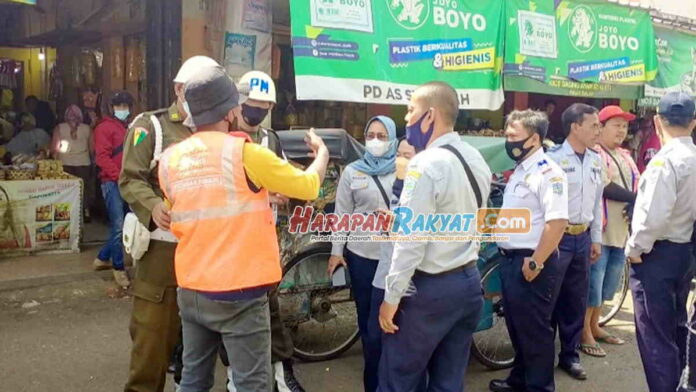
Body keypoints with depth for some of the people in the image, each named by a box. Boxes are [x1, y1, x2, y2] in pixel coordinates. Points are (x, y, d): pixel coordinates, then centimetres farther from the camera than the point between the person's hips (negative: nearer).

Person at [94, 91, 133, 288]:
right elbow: (102, 157, -9)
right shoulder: (105, 127, 1)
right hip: (112, 183, -6)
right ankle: (118, 268, 5)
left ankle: (102, 258, 27)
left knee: (122, 225, 10)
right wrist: (119, 176, -17)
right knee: (118, 227, -7)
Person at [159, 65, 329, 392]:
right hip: (239, 293, -6)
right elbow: (308, 187, -3)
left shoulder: (170, 159, 3)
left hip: (191, 290, 6)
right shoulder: (245, 154, -13)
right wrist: (322, 152, 19)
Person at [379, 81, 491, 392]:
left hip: (431, 288, -8)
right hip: (469, 281, 8)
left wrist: (391, 297, -13)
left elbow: (411, 241, -20)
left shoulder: (426, 165, -19)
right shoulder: (477, 160, 8)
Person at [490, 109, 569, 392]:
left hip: (531, 264, -9)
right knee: (516, 326, 20)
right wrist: (510, 259, 18)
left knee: (534, 329, 4)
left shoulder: (548, 173, -16)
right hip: (510, 260, 9)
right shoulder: (519, 171, 13)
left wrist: (535, 263, -22)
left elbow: (557, 222, -24)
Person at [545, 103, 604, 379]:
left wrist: (596, 239, 14)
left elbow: (597, 201, 14)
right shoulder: (553, 157, -14)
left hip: (582, 238, 7)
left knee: (577, 300, 14)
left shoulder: (595, 160, 8)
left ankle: (570, 354, 29)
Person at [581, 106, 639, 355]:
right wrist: (635, 197, -10)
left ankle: (595, 326, 29)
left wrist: (635, 204, -11)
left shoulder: (625, 156, 17)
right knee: (592, 282, -3)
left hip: (621, 232, 9)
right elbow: (606, 189, -20)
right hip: (598, 231, -9)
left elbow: (639, 186, 10)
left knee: (608, 283, 16)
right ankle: (585, 333, 9)